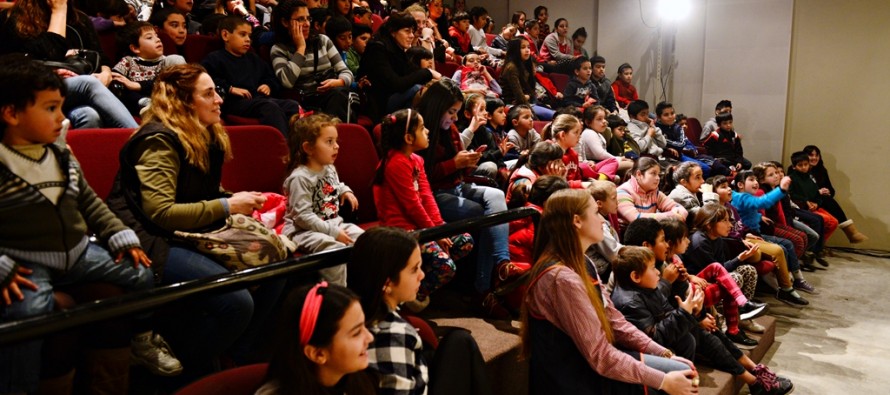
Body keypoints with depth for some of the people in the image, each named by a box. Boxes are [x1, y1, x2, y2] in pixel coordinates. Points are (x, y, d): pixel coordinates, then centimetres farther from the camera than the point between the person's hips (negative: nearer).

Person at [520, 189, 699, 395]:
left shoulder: (580, 264, 6)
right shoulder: (562, 278, -26)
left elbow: (613, 320, 8)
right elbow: (600, 356, -24)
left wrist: (666, 354, 2)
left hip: (584, 362, 9)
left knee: (682, 372, 8)